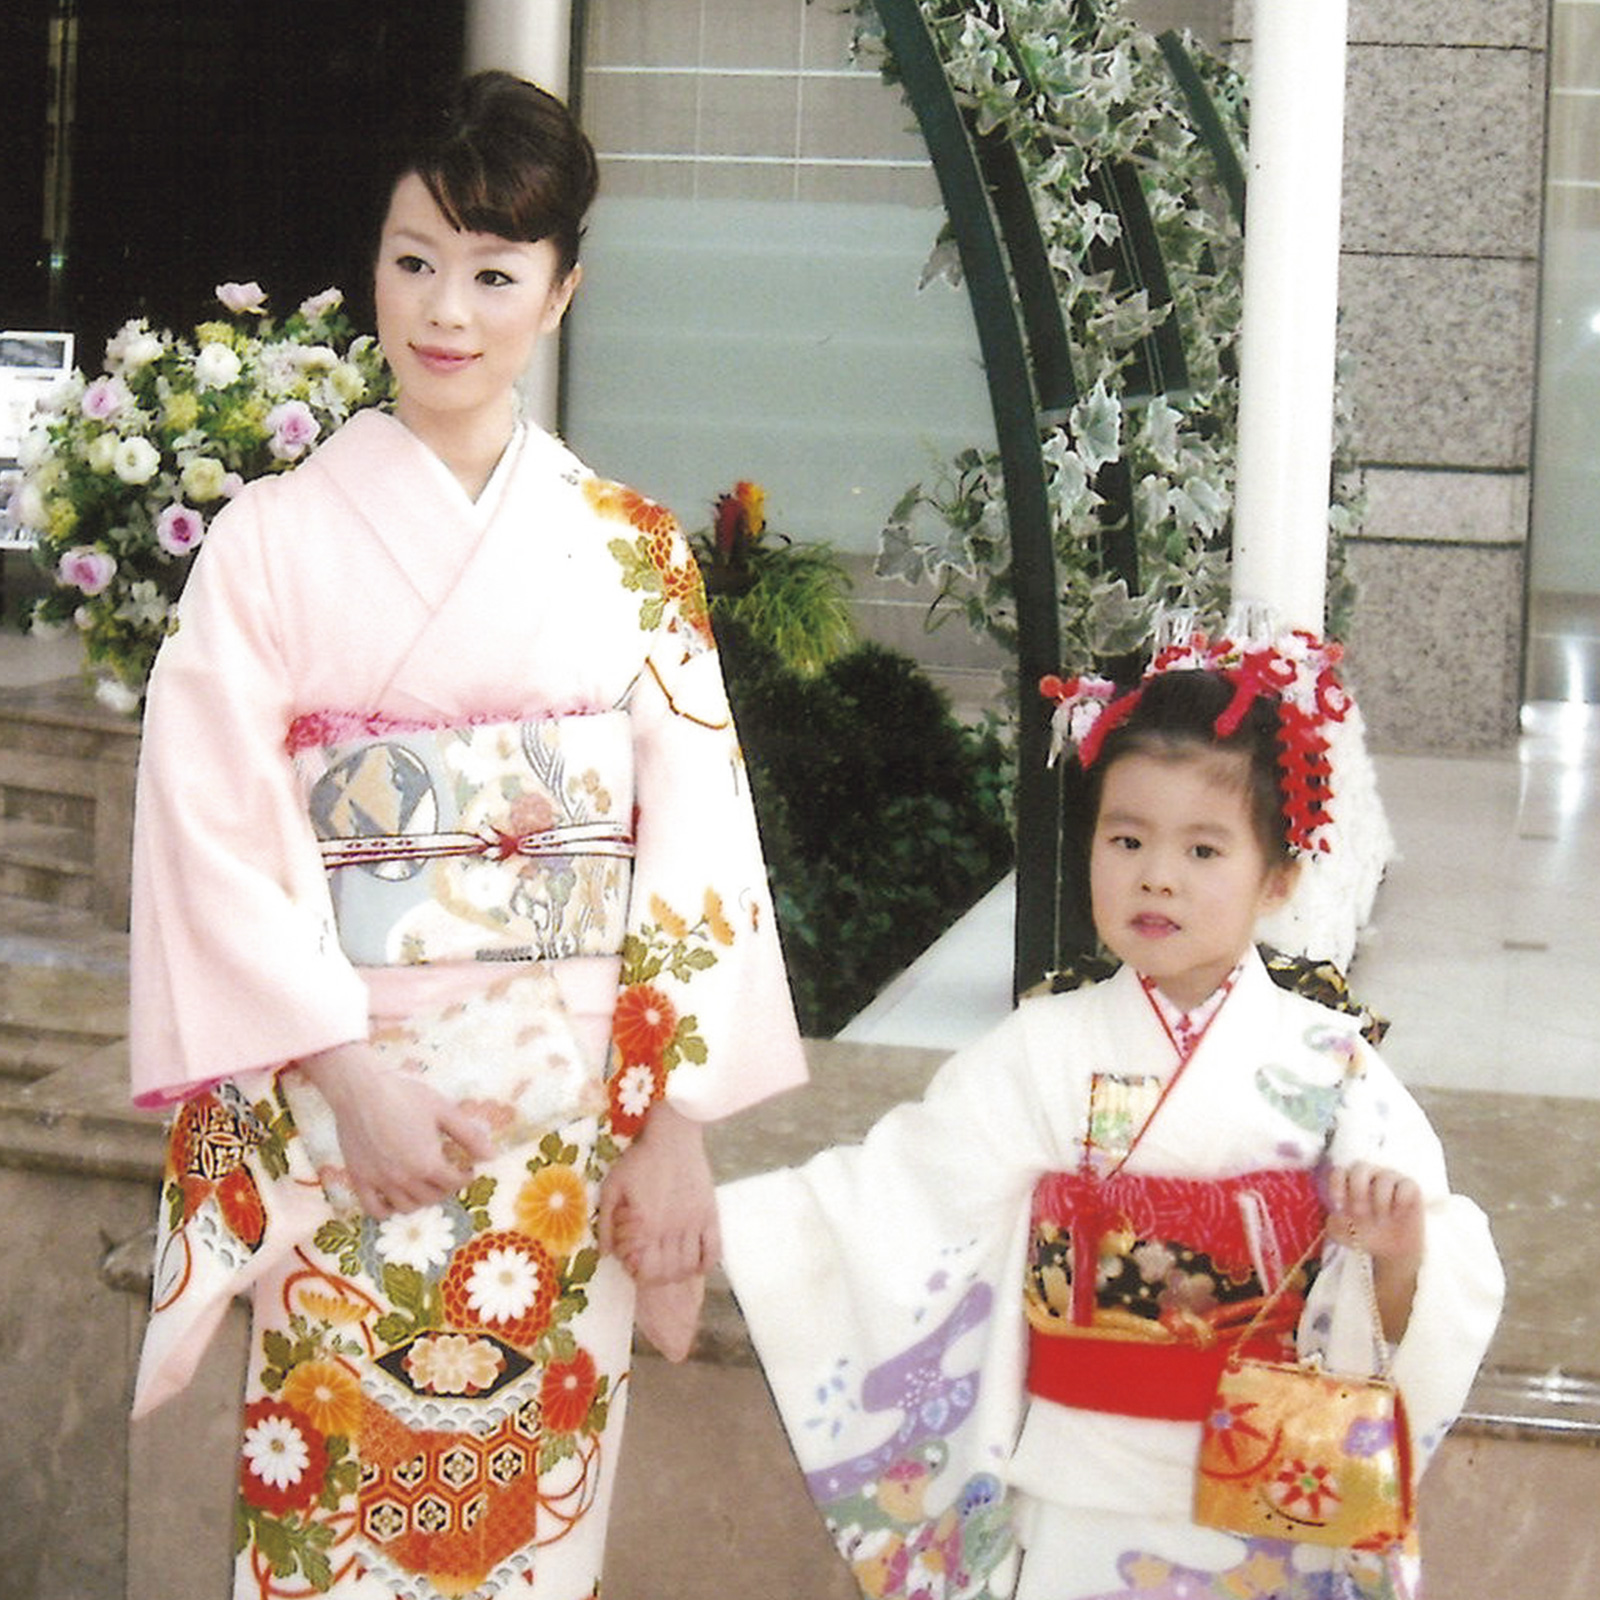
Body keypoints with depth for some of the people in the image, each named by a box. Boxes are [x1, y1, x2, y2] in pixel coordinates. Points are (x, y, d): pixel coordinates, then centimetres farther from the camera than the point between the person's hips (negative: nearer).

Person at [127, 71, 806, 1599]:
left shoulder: (633, 546, 5)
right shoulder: (274, 533, -1)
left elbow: (692, 833, 3)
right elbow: (211, 824, -6)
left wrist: (673, 1117, -4)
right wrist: (347, 1070, -15)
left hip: (574, 1124, 2)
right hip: (337, 1115, -2)